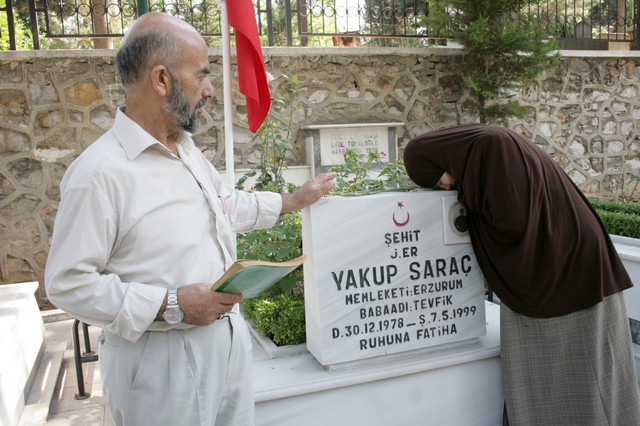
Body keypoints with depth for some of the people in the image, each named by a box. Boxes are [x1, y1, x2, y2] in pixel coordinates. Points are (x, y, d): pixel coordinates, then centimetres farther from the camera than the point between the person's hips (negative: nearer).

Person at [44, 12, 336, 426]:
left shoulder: (187, 148, 7)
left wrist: (293, 199, 22)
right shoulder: (99, 172, -21)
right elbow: (68, 282, -19)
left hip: (229, 338, 8)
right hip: (162, 357, -8)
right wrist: (171, 306, -24)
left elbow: (229, 204, 22)